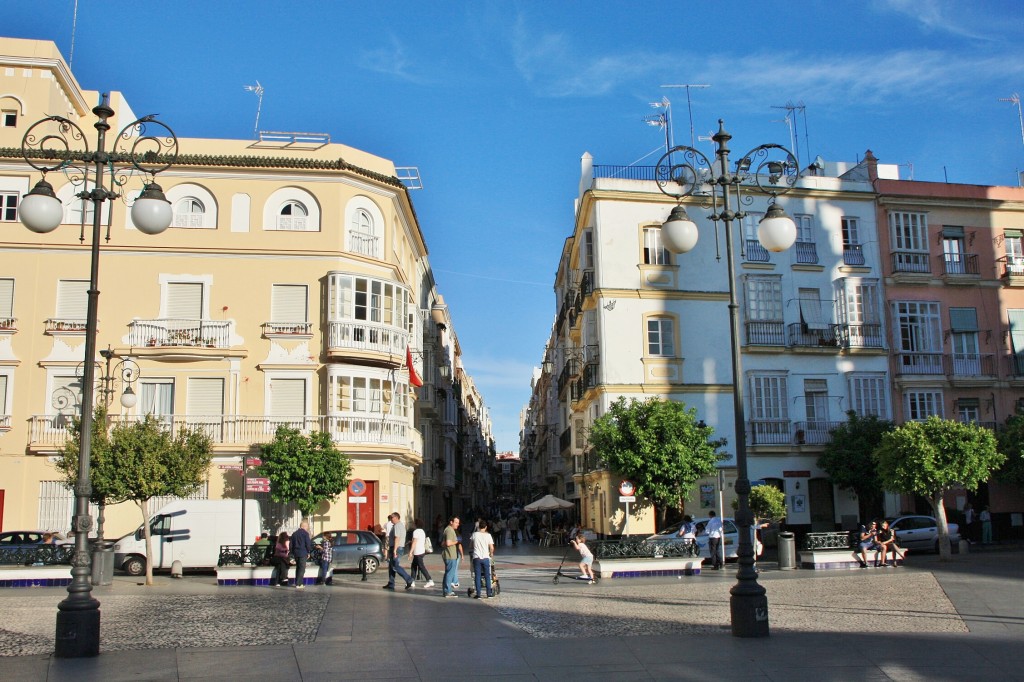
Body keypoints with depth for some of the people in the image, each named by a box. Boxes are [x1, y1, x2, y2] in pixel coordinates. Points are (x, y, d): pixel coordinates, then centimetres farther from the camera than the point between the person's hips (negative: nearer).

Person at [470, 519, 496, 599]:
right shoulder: (488, 535, -2)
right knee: (487, 576, 9)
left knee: (477, 576, 4)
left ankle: (479, 594, 3)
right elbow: (492, 548, -3)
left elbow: (471, 544, 16)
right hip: (485, 557, 0)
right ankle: (489, 594, 12)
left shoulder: (474, 534, 1)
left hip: (476, 557, 0)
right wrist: (491, 554, 16)